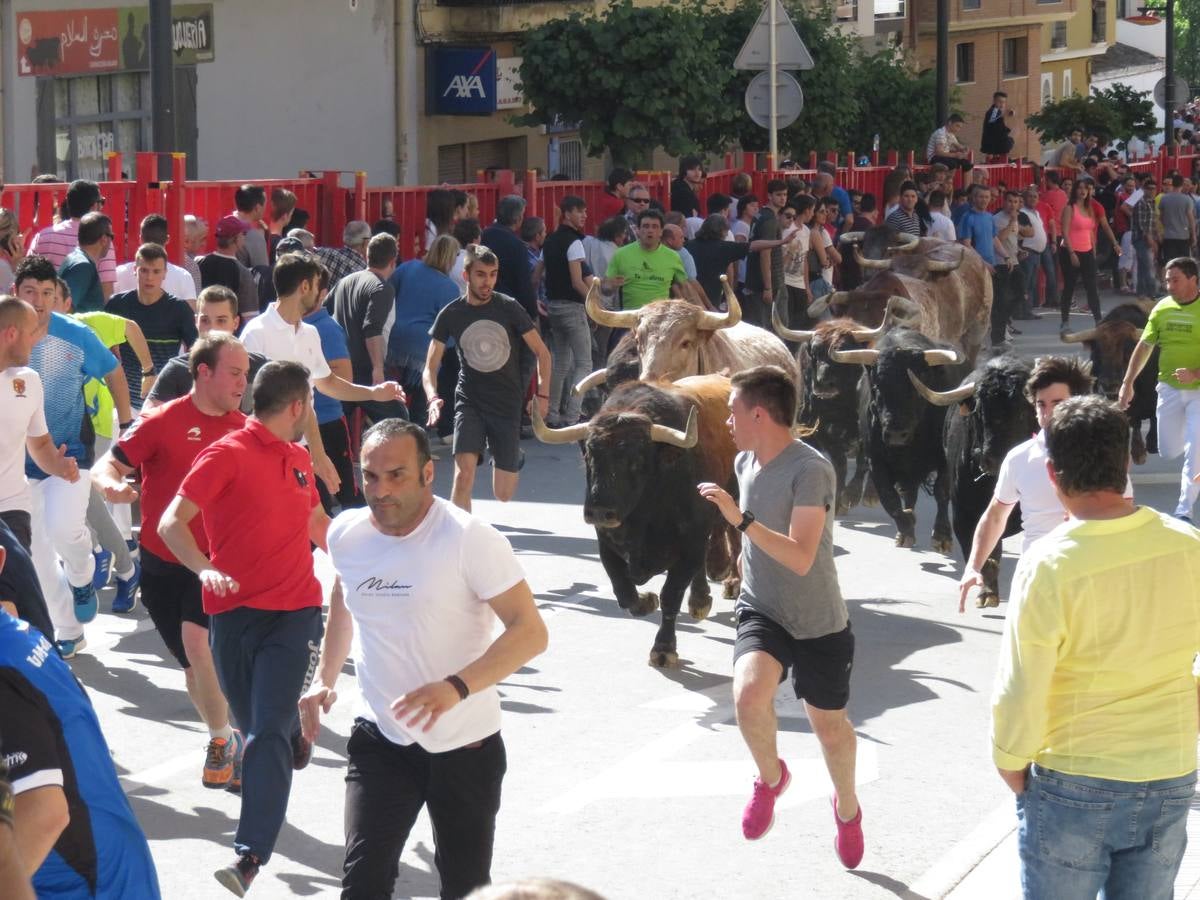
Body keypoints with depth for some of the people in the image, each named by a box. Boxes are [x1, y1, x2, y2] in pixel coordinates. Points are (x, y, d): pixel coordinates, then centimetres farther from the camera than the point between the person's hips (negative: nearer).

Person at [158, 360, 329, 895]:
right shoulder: (228, 454, -6)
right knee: (256, 726, 10)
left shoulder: (299, 459, 14)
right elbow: (172, 522, -12)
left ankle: (250, 856, -17)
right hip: (235, 611, -2)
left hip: (294, 612, 2)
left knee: (268, 732, -12)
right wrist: (204, 569, -29)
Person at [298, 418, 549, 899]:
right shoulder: (346, 534, -3)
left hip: (465, 747, -3)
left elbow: (530, 631, -23)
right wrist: (326, 677, 15)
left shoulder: (470, 539, -20)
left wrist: (457, 687, -34)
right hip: (380, 738, 3)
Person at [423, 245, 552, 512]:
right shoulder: (451, 315, -4)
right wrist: (433, 397, -22)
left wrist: (543, 394, -8)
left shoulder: (509, 308, -6)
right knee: (464, 475, -22)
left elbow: (541, 352, 2)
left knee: (503, 494, 5)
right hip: (469, 402, 0)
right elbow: (430, 367, -3)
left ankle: (513, 457, 40)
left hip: (508, 405, 0)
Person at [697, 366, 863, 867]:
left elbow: (801, 558, -33)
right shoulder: (746, 462, 0)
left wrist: (741, 520, -40)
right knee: (749, 693, -25)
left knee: (829, 727, 12)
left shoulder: (810, 470, -24)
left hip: (818, 623, -4)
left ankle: (847, 808, 42)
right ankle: (770, 777, 3)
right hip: (761, 611, 4)